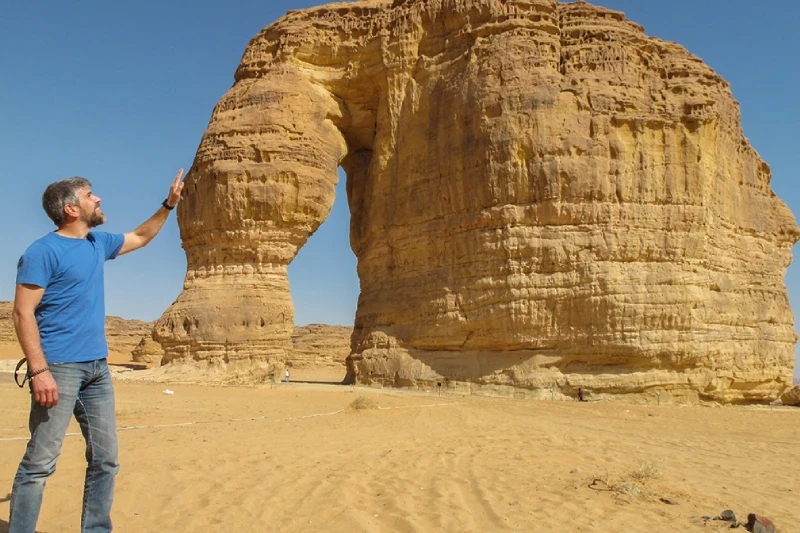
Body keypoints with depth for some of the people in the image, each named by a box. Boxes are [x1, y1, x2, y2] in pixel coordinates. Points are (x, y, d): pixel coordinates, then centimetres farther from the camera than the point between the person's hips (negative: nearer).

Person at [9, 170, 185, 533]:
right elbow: (23, 312, -15)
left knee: (105, 459, 10)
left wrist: (169, 205, 24)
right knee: (40, 462, -6)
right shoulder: (44, 251, -9)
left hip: (97, 367, 8)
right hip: (59, 367, -7)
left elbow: (141, 237, 32)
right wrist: (39, 370, -23)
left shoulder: (99, 243, 13)